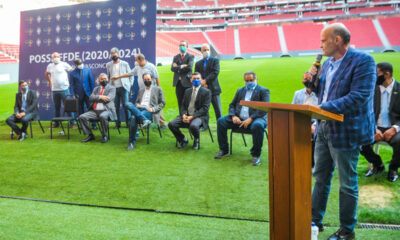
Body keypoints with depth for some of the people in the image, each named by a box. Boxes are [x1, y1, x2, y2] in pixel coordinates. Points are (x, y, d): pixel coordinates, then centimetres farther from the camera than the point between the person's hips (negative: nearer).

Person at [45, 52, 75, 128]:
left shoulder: (64, 64, -4)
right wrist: (49, 82, 20)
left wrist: (70, 81, -1)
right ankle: (56, 123, 20)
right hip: (54, 90, 4)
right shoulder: (50, 66, 10)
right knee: (56, 107, 11)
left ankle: (72, 122, -1)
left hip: (64, 89, -4)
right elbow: (46, 73, 29)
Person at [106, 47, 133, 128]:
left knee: (125, 105, -6)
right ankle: (118, 123, 9)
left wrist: (130, 84, -3)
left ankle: (128, 122, 1)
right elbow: (107, 76, 15)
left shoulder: (125, 64, 6)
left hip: (123, 87, -2)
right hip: (114, 88, 2)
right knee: (116, 106, 3)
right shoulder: (108, 65, 12)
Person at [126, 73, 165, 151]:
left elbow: (162, 103, 8)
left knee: (133, 118, -37)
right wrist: (137, 105, 4)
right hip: (139, 109, 4)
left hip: (149, 111, -4)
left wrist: (153, 109, -9)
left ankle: (132, 142, -32)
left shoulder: (158, 89, 15)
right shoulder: (141, 91, 31)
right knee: (133, 118, -37)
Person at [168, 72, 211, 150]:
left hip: (199, 116, -5)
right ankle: (183, 140, 9)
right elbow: (183, 105, 14)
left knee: (193, 125, -38)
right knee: (171, 124, -17)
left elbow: (205, 108, -10)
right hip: (186, 115, 5)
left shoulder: (206, 92, -1)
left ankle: (196, 141, -2)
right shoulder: (187, 91, 17)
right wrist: (183, 115, -10)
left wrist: (192, 117, -20)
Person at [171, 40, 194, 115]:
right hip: (178, 82, 4)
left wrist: (178, 67, -5)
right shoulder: (176, 57, 15)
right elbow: (172, 68, 1)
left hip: (187, 82, -4)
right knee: (180, 103, 7)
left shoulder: (191, 56, 3)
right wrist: (182, 66, -10)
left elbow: (189, 67, -14)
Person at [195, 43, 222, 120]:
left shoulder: (215, 60, 5)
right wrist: (202, 84, -12)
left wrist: (205, 80, -16)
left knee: (218, 110, -1)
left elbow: (215, 73, -9)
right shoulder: (198, 64, 16)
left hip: (213, 89, -3)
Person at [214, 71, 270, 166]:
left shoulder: (263, 91, 6)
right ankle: (224, 150, -2)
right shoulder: (240, 91, 23)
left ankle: (256, 155, -21)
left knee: (257, 125, -38)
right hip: (239, 118, 5)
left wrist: (251, 119, -20)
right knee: (221, 121, -14)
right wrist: (233, 116, -5)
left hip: (256, 118, -5)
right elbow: (232, 105, 18)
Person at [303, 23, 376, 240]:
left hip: (346, 131, -8)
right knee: (320, 177, 17)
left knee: (347, 183, 6)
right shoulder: (328, 62, 11)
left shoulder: (363, 61, -15)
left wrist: (323, 107, -28)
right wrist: (311, 82, 1)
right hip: (324, 127, 8)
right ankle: (315, 220, 32)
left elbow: (359, 97, -25)